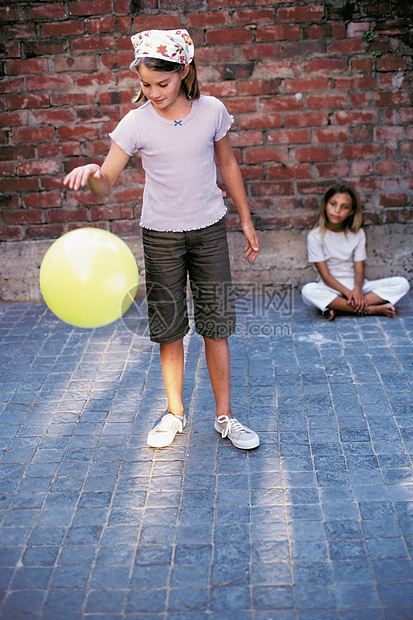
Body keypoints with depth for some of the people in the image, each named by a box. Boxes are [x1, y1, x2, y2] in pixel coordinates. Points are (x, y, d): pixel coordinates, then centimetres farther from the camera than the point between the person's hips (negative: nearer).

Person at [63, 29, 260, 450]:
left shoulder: (212, 111, -6)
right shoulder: (136, 123, -10)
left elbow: (227, 165, 8)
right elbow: (105, 184, -10)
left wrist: (246, 220, 12)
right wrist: (90, 173, -35)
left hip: (209, 230, 1)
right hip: (160, 235, 0)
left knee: (215, 327, 3)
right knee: (169, 328, 6)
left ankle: (224, 416, 16)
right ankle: (175, 413, 24)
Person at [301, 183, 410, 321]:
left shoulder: (358, 234, 4)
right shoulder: (315, 236, -6)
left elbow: (359, 271, -2)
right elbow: (325, 275, -10)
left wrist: (357, 289, -24)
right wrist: (348, 293, -23)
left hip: (355, 285, 4)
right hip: (330, 288, -3)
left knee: (402, 284, -16)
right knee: (308, 290, -37)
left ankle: (338, 307, -26)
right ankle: (370, 309, -30)